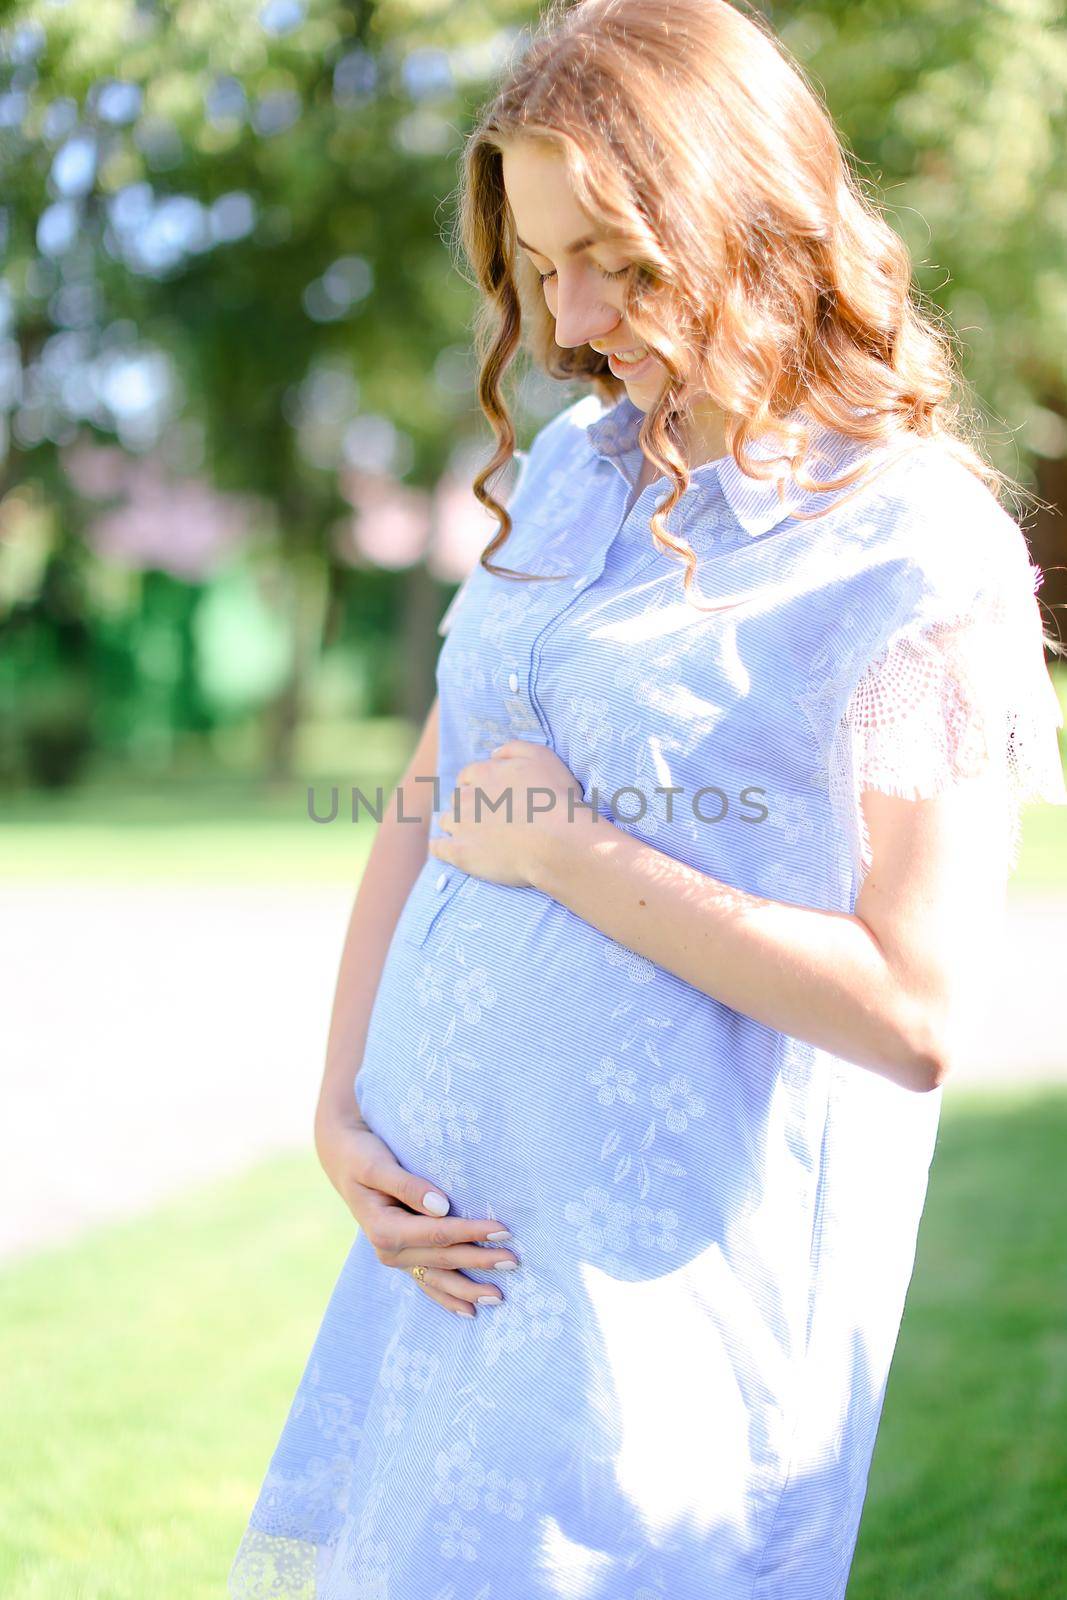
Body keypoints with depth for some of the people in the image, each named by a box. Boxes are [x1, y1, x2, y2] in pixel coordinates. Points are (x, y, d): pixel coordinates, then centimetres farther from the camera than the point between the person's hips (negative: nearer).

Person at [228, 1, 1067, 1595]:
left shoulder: (927, 562, -13)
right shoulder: (574, 469, 8)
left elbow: (912, 1016, -18)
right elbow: (425, 807, 13)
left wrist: (571, 851, -15)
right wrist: (342, 1110, 2)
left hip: (682, 1276, -7)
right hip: (455, 1241, 7)